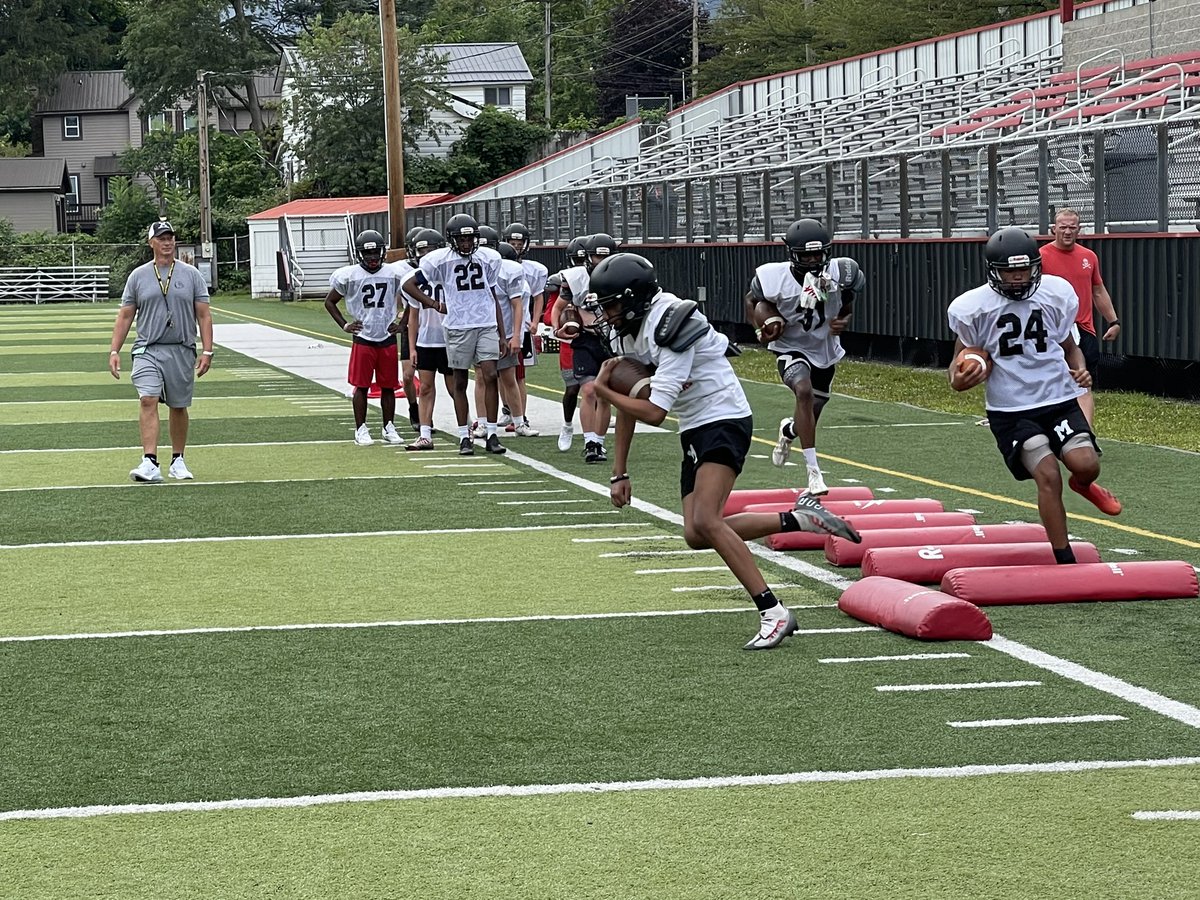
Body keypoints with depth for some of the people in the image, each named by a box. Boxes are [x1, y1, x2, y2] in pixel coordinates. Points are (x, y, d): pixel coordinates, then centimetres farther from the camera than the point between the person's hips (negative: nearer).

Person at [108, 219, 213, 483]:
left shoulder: (191, 275, 6)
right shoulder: (138, 276, 7)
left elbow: (204, 316, 4)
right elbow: (125, 317, 8)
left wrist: (207, 351, -5)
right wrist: (114, 351, 0)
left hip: (182, 350, 1)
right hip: (148, 350, -1)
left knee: (179, 407, 9)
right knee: (148, 401, -17)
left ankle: (177, 461, 24)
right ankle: (150, 464, -25)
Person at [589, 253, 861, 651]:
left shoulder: (670, 330, -25)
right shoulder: (627, 331, 4)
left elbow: (653, 412, -26)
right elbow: (627, 406, 11)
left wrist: (602, 390, -11)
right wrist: (620, 473, 9)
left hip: (724, 421, -10)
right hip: (695, 428, 10)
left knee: (704, 520, -24)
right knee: (696, 536, 4)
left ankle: (773, 612, -23)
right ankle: (798, 518, 12)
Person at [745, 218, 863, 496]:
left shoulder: (841, 273, -18)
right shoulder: (774, 278, -24)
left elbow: (847, 302, 4)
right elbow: (751, 299, -1)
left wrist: (845, 320, -17)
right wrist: (763, 327, -17)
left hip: (825, 350, 4)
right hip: (791, 348, -4)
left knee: (810, 418, 15)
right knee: (804, 391, -34)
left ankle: (788, 430, 58)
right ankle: (814, 471, -31)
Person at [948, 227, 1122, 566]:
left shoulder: (1056, 294, 2)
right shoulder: (974, 307, -5)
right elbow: (961, 357, 7)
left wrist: (1079, 371, -6)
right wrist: (958, 380, -16)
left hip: (1059, 399, 2)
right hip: (1010, 409, -2)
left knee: (1086, 465, -19)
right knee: (1048, 475, -18)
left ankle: (1083, 485, 21)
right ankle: (1065, 561, -5)